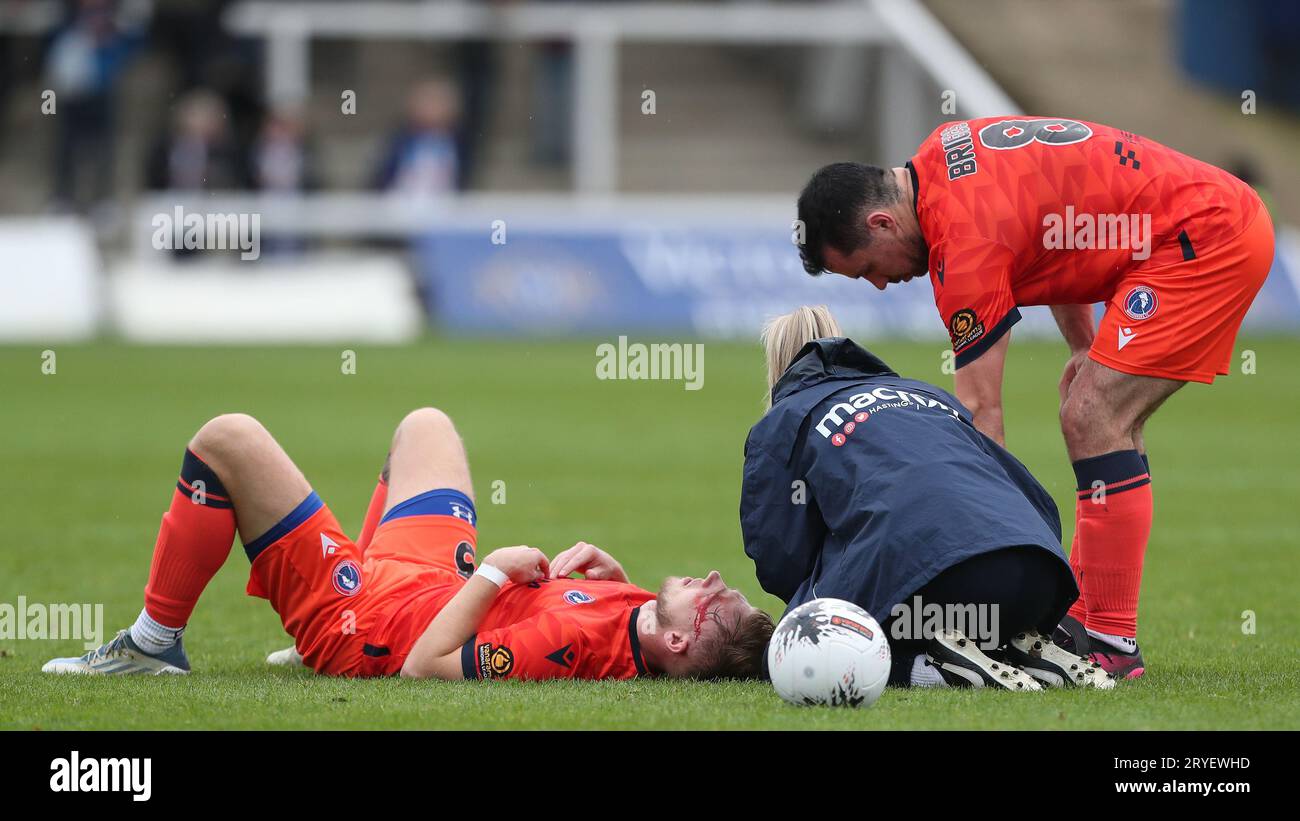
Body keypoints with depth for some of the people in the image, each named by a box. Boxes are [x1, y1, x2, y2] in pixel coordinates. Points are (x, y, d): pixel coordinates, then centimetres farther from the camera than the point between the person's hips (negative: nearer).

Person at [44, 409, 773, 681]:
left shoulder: (578, 641, -43)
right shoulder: (633, 615, -21)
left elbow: (423, 666, -36)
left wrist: (496, 572, -29)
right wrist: (610, 574, -14)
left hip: (357, 617, -8)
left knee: (227, 440, -8)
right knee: (424, 423, 31)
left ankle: (153, 643, 11)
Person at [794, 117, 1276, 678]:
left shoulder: (966, 241, -21)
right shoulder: (941, 153, 6)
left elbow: (980, 413, -19)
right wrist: (1085, 346, 23)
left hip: (1205, 234, -11)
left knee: (1094, 420, -15)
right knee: (1095, 423, 11)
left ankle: (1113, 645, -13)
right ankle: (1084, 619, 11)